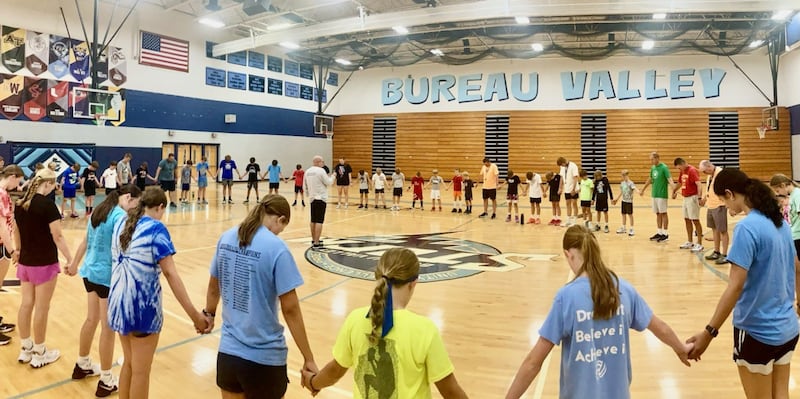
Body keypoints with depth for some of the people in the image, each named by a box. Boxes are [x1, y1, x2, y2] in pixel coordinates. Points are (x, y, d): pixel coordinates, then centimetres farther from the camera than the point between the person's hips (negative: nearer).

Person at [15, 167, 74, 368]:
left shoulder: (20, 203, 3)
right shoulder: (47, 205, -19)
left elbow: (17, 231, 17)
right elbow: (57, 236, -19)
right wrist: (70, 259, -12)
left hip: (25, 262, 7)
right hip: (45, 263, -7)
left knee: (26, 303, 16)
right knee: (42, 308, 4)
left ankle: (25, 349, 29)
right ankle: (39, 354, 15)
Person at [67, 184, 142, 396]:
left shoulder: (99, 211, 9)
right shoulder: (120, 216, -18)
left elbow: (85, 242, 20)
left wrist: (74, 264, 31)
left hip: (90, 272, 9)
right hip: (107, 276, -9)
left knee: (92, 319, 24)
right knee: (108, 328, 2)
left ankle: (82, 365, 41)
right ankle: (106, 381, 13)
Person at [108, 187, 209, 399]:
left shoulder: (121, 224, 5)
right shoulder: (155, 228, -15)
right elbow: (170, 273, -21)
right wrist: (194, 314, -21)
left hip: (118, 301, 7)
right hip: (142, 305, -7)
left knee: (129, 363, 24)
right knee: (141, 371, 9)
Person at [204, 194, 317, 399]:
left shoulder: (226, 238, 0)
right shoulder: (276, 248, -19)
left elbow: (213, 288, 13)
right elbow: (290, 309, -18)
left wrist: (209, 314, 33)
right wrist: (309, 359, -10)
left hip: (228, 350, 6)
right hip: (264, 357, -5)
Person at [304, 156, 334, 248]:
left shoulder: (307, 171, 9)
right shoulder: (320, 171, -12)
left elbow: (305, 185, 15)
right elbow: (328, 182, -9)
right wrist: (332, 177, 10)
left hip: (312, 198, 8)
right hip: (321, 198, -8)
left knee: (313, 220, 16)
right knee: (319, 221, -8)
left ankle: (314, 240, 27)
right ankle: (316, 243, -11)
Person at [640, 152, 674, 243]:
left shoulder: (664, 167, -12)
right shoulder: (653, 168, 10)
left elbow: (670, 179, -22)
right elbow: (650, 179, 23)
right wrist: (643, 190, 31)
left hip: (662, 194, -7)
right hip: (654, 194, 7)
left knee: (663, 213, -2)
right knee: (658, 214, 11)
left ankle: (665, 234, 4)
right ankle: (659, 233, 18)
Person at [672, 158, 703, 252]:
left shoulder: (692, 170, -16)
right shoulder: (682, 172, 11)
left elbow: (699, 184, -26)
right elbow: (679, 183, 29)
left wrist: (699, 197, -36)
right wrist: (674, 191, 38)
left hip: (693, 198, -9)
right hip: (685, 198, 9)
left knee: (695, 220, -6)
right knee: (687, 220, 13)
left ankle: (699, 244, -2)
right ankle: (690, 242, 22)